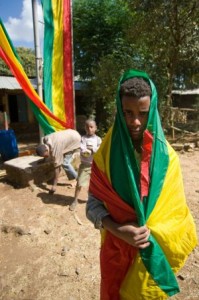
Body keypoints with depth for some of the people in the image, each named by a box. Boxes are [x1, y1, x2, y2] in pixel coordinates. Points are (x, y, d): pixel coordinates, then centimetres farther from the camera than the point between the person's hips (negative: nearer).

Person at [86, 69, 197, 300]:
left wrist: (151, 236, -16)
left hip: (154, 251, 1)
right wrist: (119, 231, -24)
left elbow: (175, 209, -5)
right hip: (117, 249, 0)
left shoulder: (167, 156, -10)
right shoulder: (106, 154, -13)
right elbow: (93, 204, -11)